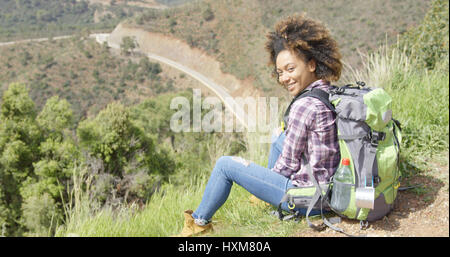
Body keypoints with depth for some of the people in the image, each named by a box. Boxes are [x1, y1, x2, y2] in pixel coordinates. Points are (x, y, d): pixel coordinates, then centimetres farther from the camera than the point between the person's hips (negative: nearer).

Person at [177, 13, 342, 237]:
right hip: (331, 188, 9)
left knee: (225, 164, 1)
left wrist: (268, 175, 3)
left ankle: (200, 221, 24)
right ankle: (268, 195, 42)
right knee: (279, 137, 27)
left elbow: (288, 165, -16)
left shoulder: (304, 106, -24)